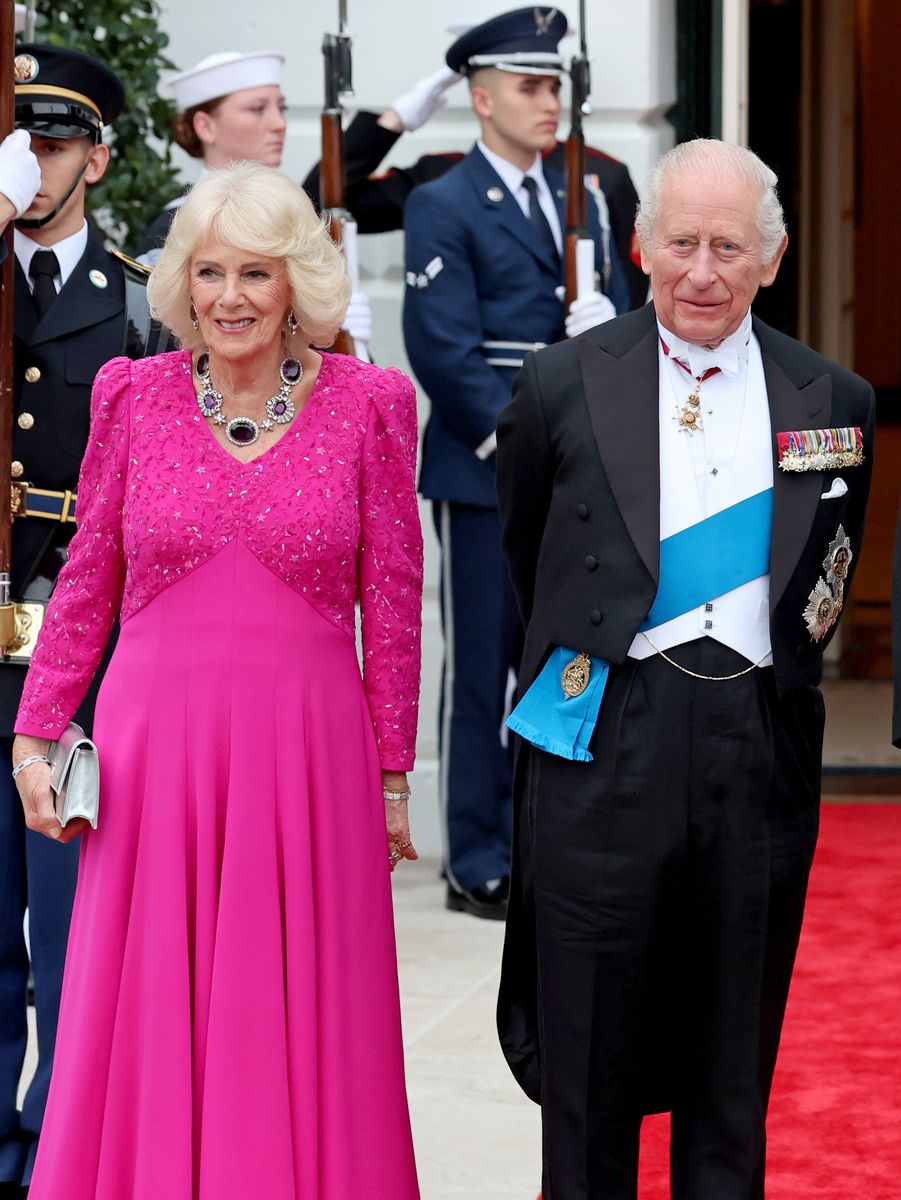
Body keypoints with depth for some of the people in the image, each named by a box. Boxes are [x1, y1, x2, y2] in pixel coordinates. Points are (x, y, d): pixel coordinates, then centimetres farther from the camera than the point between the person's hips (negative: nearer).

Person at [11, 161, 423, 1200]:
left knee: (298, 1032, 6)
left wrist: (392, 772, 4)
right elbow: (87, 581, 10)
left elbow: (393, 602, 3)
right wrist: (35, 736, 6)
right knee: (145, 1026, 6)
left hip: (308, 753, -1)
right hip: (155, 749, 1)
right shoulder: (133, 395, 3)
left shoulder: (367, 404, 0)